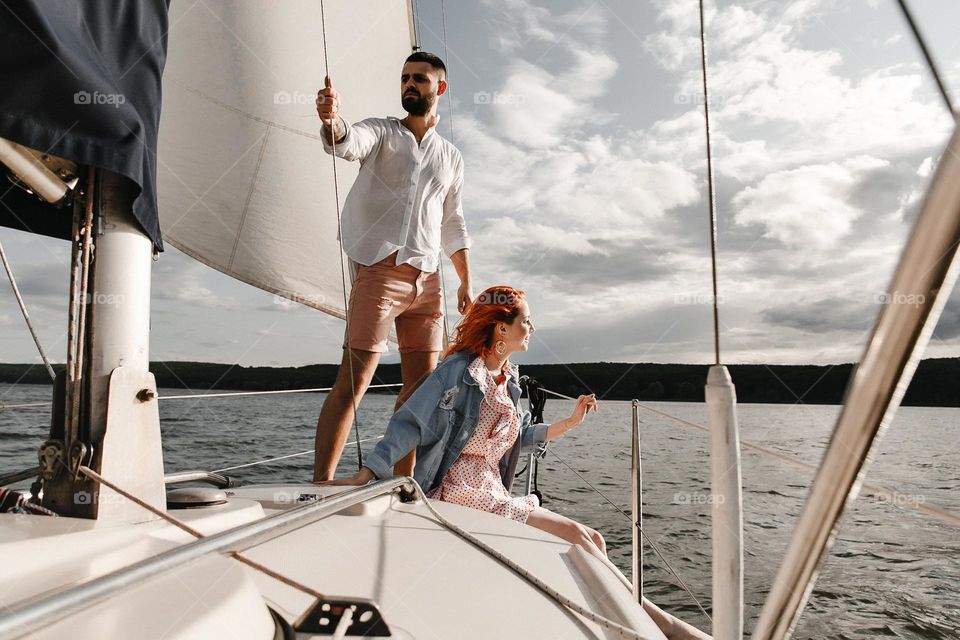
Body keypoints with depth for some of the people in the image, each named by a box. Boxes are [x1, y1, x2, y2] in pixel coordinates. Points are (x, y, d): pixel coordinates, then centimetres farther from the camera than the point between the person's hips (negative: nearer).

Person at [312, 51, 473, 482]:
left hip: (427, 278, 5)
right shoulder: (381, 132, 8)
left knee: (422, 386, 5)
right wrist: (332, 121, -39)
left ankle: (401, 483, 16)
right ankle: (321, 485, -10)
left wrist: (466, 284, 17)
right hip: (379, 270, -5)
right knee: (354, 379, -13)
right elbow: (350, 143, -16)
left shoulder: (451, 157, 20)